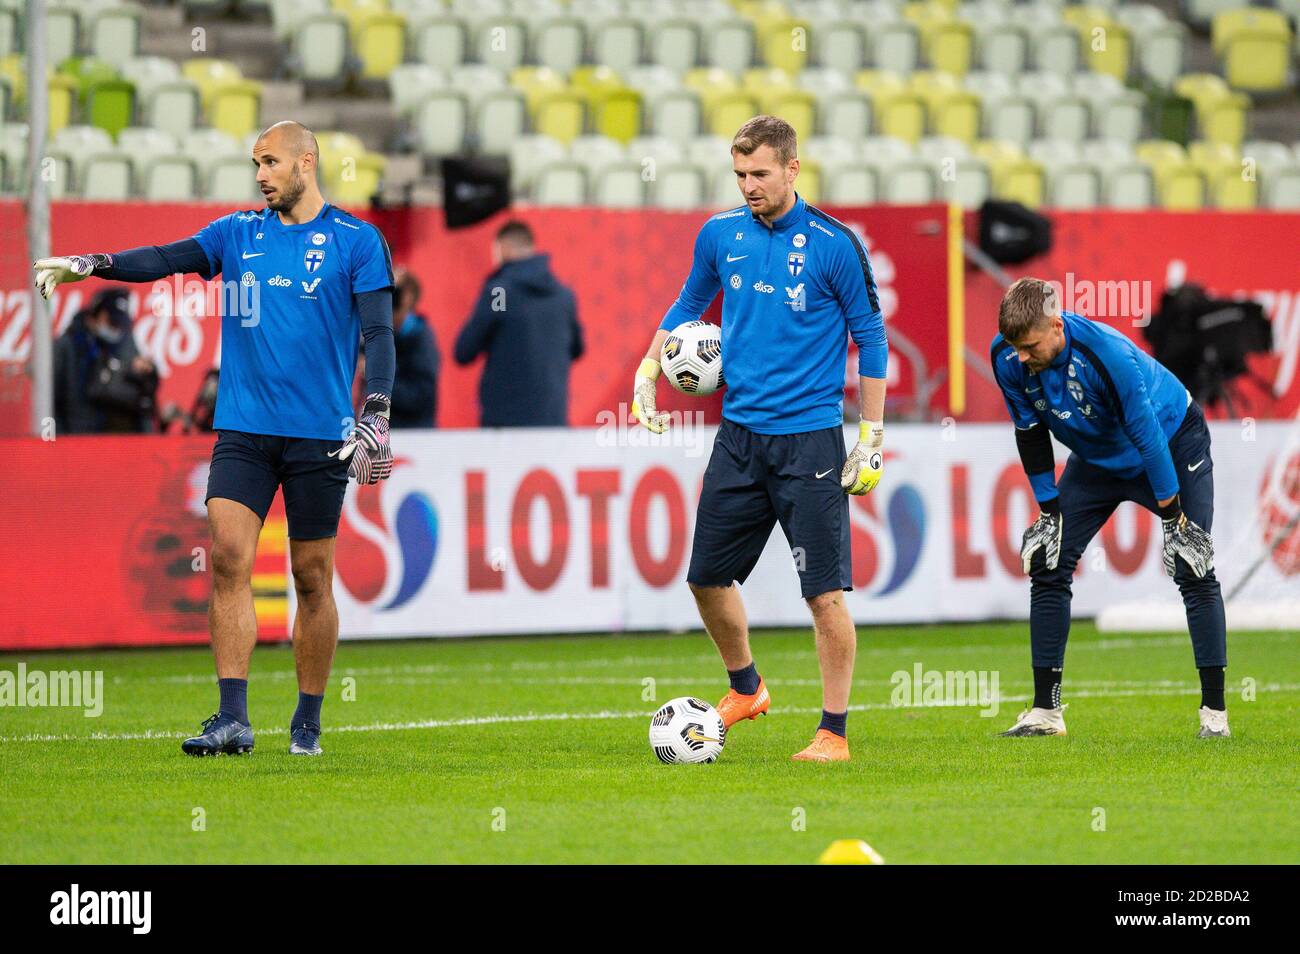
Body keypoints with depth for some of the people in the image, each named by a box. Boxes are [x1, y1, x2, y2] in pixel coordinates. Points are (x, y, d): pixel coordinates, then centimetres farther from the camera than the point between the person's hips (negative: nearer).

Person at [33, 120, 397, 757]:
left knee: (312, 578, 1)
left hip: (319, 435, -3)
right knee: (228, 555, -11)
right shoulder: (238, 234, 11)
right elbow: (168, 259, -1)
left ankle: (308, 724, 13)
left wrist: (375, 416, -13)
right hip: (243, 429, 3)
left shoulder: (356, 241, 2)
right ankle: (232, 719, -12)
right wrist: (88, 265, -16)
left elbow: (379, 333, -3)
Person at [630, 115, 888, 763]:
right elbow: (688, 306, 21)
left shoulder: (834, 244, -8)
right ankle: (745, 689, 33)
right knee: (707, 577, 9)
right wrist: (646, 376, 10)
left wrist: (872, 439, -4)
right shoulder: (720, 235, 4)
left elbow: (870, 338, -2)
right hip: (739, 435, 5)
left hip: (810, 439, -5)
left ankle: (834, 733, 1)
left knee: (826, 593, -8)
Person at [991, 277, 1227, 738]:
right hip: (1096, 459, 5)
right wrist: (1048, 511, -6)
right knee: (1047, 566, -4)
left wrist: (1173, 520, -26)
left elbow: (1147, 434, -31)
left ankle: (1214, 711, -7)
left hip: (1172, 444, -5)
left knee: (1194, 572, -13)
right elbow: (1030, 433, -7)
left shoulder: (1104, 352, -38)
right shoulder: (1008, 357, -22)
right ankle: (1045, 710, 0)